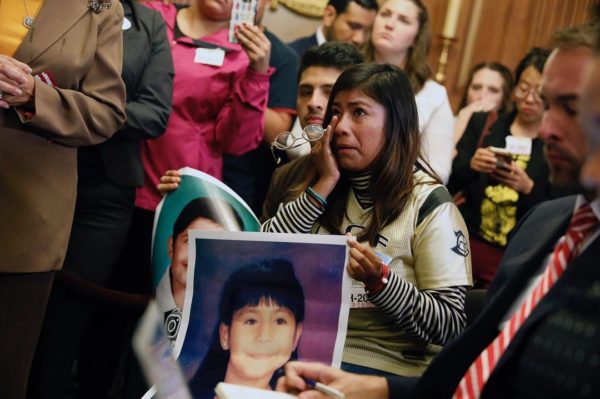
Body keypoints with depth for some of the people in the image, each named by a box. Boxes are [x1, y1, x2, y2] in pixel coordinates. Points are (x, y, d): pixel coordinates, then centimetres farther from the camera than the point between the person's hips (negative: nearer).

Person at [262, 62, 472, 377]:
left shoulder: (428, 203, -2)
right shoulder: (307, 178, 12)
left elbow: (450, 325, -6)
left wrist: (380, 282, -21)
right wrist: (322, 187, -4)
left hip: (380, 364, -5)